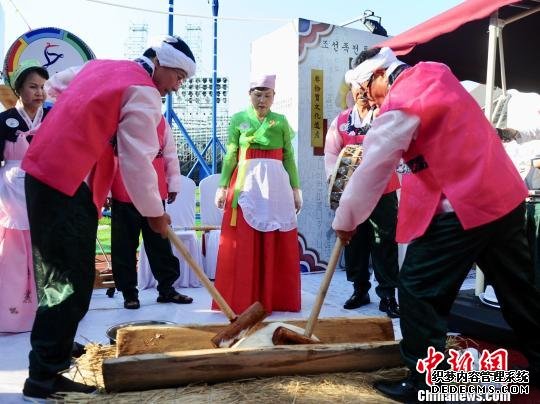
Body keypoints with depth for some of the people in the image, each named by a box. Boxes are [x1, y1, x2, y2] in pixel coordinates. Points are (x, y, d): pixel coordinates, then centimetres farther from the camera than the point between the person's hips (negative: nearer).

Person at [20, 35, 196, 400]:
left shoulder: (101, 66, 19)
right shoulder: (144, 93, -9)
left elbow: (55, 85, 34)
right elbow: (137, 162, -13)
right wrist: (154, 212, -3)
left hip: (45, 173, 10)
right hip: (69, 185, -10)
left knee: (59, 276, 14)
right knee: (72, 282, -6)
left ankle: (46, 368, 23)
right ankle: (44, 377, 0)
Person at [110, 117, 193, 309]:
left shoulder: (161, 122, 8)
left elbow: (171, 154, 12)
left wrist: (173, 185, 9)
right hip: (123, 195, -3)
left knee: (160, 241, 8)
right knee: (125, 245, 5)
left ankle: (166, 288, 19)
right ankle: (129, 292, 17)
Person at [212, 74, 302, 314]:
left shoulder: (281, 121, 11)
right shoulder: (238, 119, 7)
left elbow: (288, 157, 10)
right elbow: (230, 156, 5)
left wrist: (296, 188, 6)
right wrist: (223, 186, -1)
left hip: (276, 183, 2)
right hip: (246, 182, -1)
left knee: (277, 244, 2)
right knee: (242, 243, -2)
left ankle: (275, 298, 14)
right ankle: (242, 299, 7)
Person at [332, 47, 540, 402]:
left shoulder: (399, 103, -13)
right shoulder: (435, 72, 12)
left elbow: (372, 169, -12)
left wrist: (346, 220, -1)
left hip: (461, 208, -9)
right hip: (507, 196, 9)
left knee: (419, 291, 1)